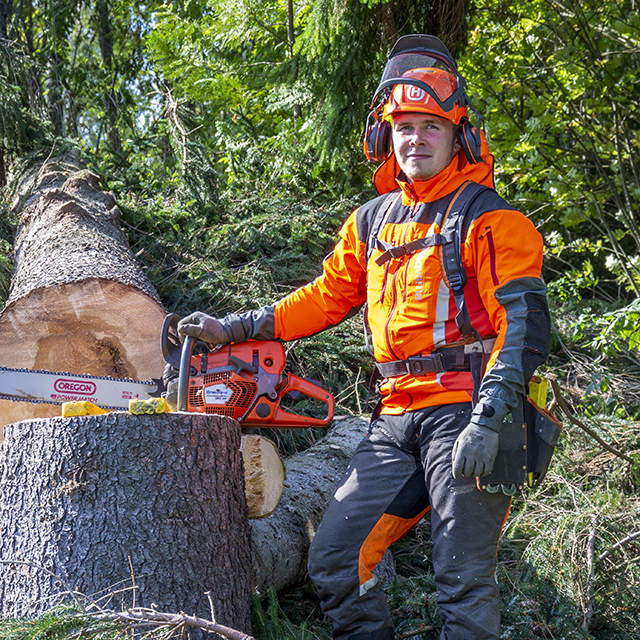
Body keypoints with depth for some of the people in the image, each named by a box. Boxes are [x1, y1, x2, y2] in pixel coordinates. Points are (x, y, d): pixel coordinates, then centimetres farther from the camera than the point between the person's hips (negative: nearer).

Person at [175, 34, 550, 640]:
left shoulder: (489, 219, -4)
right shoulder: (373, 221, 16)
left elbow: (523, 324, -11)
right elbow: (327, 296, 24)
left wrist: (487, 423, -20)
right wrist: (237, 328, 17)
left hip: (467, 412, -6)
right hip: (396, 419, 7)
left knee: (464, 581, -5)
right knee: (334, 558, 5)